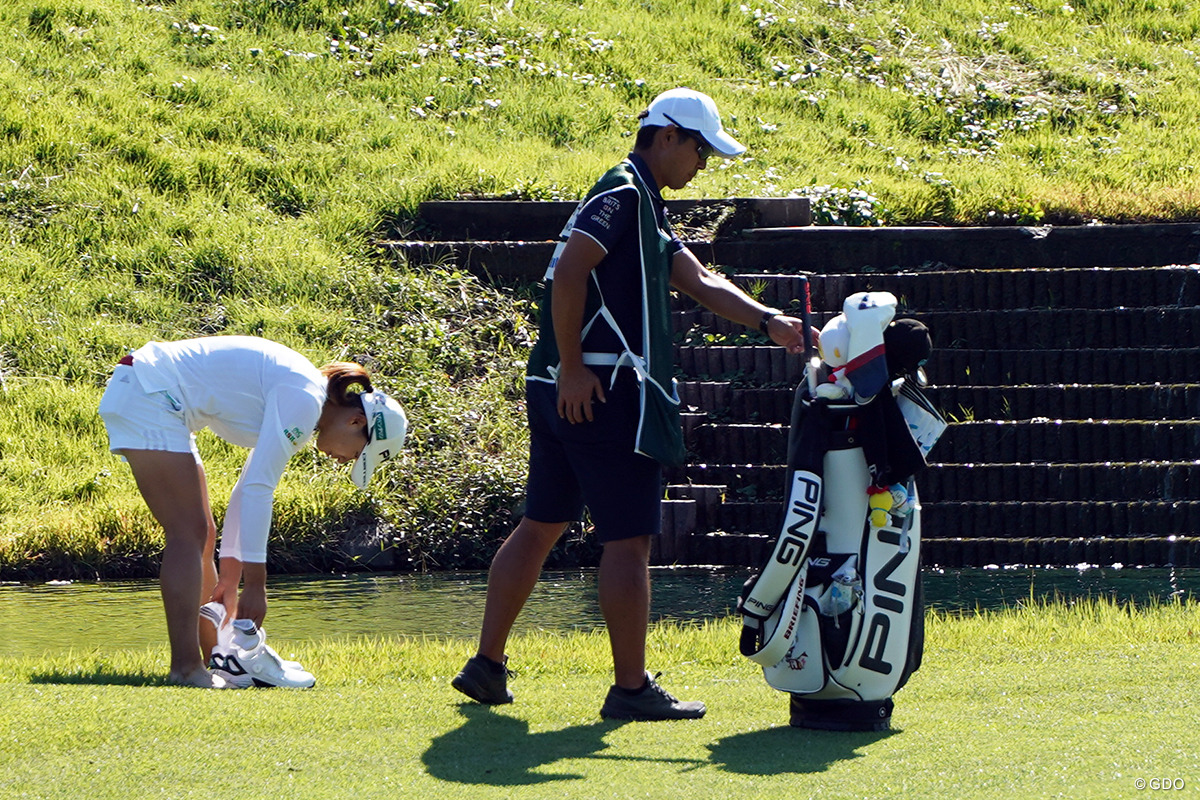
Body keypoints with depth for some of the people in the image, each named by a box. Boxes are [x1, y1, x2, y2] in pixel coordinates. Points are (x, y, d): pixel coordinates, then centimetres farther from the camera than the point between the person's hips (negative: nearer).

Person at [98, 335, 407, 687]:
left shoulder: (303, 401, 12)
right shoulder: (303, 400, -18)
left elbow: (250, 489, 17)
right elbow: (257, 489, -21)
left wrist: (230, 577, 16)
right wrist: (255, 584, -18)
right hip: (147, 397, -11)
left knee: (200, 535, 13)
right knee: (188, 533, -13)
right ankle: (186, 667, -16)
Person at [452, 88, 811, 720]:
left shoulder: (644, 209, 22)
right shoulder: (623, 194, -10)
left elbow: (699, 281, 14)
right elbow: (568, 271, -21)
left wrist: (767, 320, 0)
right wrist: (572, 368, -22)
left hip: (566, 395, 10)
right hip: (604, 393, -10)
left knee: (541, 525, 14)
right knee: (628, 539, -5)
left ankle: (487, 666, 17)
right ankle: (631, 688, -3)